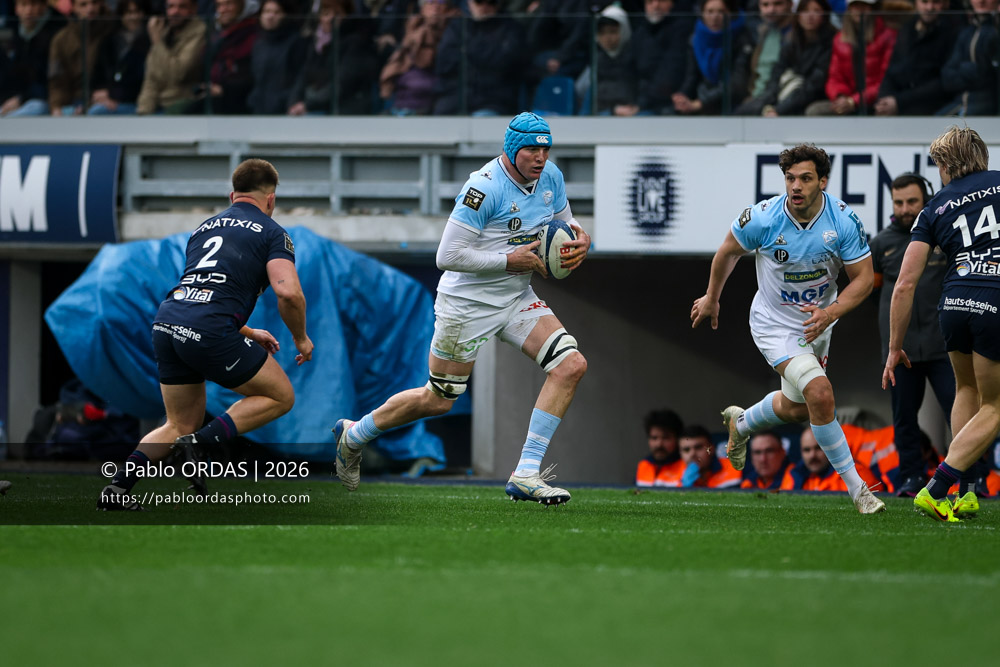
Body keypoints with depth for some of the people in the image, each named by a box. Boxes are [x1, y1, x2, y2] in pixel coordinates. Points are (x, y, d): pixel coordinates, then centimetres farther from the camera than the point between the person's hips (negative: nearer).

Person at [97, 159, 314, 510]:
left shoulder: (205, 227, 27)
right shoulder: (271, 233, 6)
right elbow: (288, 293, -9)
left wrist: (247, 333, 41)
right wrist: (301, 338, 9)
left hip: (167, 323, 7)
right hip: (210, 332, -7)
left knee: (180, 425, 21)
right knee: (280, 396, 11)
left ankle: (116, 488, 5)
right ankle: (202, 442, -6)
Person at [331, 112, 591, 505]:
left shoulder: (551, 178, 0)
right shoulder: (485, 188, -24)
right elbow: (448, 255, -24)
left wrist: (578, 242, -6)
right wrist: (511, 260, -24)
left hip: (517, 298, 7)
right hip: (468, 303, -7)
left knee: (570, 366, -14)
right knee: (438, 399, 5)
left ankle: (526, 476, -13)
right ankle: (353, 435, 32)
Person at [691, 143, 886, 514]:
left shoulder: (844, 221, -20)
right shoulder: (762, 219, -23)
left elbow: (864, 277, -13)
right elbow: (728, 252, -3)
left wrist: (831, 312, -29)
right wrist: (711, 298, 11)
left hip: (818, 321, 4)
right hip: (775, 325, -4)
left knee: (795, 408, 22)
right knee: (820, 395, -23)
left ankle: (741, 423, 55)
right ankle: (856, 488, -12)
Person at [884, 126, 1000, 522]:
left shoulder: (935, 209, 14)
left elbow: (905, 285, 11)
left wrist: (894, 348, 17)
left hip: (955, 302, 3)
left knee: (968, 391, 29)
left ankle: (964, 491, 24)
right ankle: (935, 490, -1)